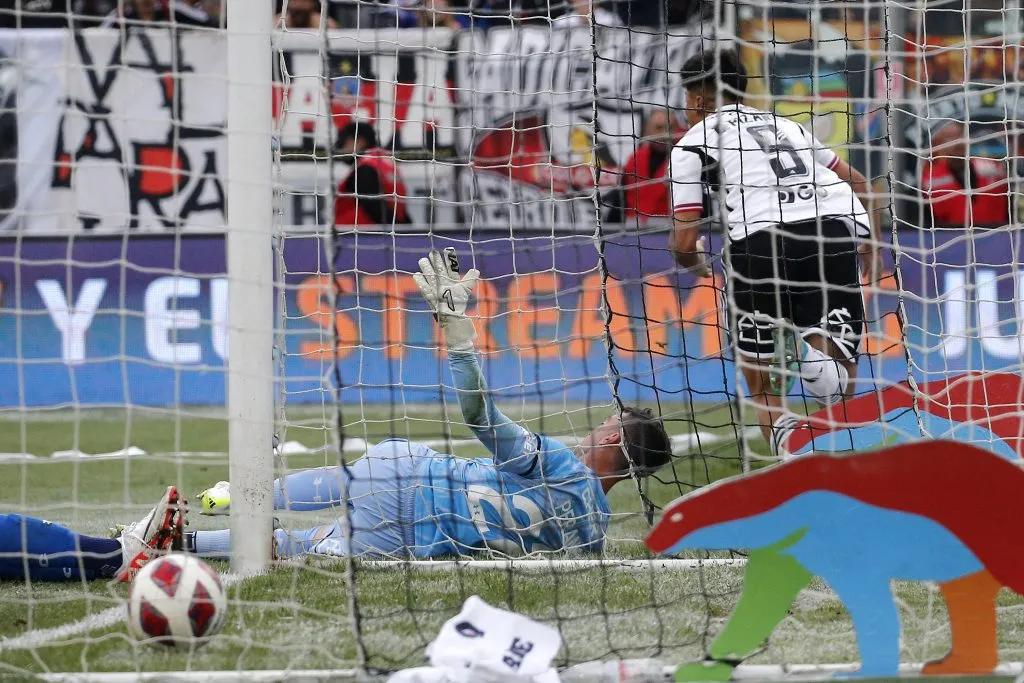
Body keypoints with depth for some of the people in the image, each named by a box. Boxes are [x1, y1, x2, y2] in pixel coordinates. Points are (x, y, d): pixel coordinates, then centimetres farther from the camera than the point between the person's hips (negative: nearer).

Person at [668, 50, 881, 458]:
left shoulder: (691, 145, 17)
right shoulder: (785, 125, 33)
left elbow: (684, 244, 11)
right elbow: (858, 183, 40)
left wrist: (697, 264, 34)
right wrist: (873, 242, 57)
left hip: (763, 237, -4)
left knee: (762, 390, 9)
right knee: (840, 388, 4)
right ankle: (817, 349, -28)